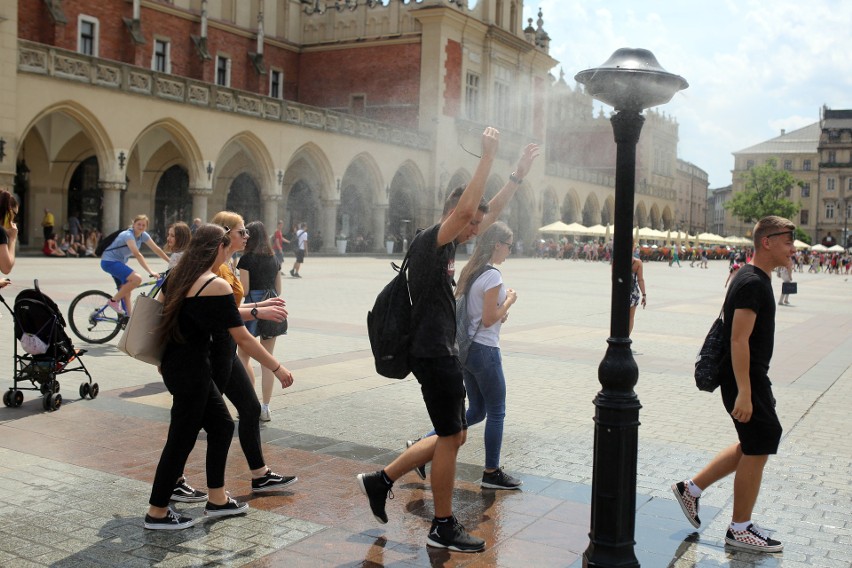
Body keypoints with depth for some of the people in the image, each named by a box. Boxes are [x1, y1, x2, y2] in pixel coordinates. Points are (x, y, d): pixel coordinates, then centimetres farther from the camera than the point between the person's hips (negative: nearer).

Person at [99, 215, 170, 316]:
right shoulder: (128, 235, -25)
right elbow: (137, 254, -35)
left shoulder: (143, 235, -1)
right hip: (109, 261, -9)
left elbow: (156, 249, 1)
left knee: (126, 292, 9)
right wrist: (150, 271, -41)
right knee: (137, 279, -25)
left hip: (119, 262, 9)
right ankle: (114, 300, -11)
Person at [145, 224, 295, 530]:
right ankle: (157, 513, 18)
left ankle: (217, 499, 27)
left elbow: (164, 314, 14)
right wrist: (277, 368, -10)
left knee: (222, 425, 17)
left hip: (175, 364, 9)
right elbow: (241, 337, -18)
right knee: (182, 439, 4)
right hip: (191, 370, -9)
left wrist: (164, 361, 26)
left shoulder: (177, 277, 7)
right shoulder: (216, 286, -19)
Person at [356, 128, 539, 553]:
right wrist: (488, 156, -23)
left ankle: (380, 481, 22)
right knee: (450, 437, 0)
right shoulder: (429, 241, -13)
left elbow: (492, 211, 20)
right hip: (433, 354, -10)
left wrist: (520, 173, 17)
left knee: (454, 435, 16)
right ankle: (443, 528, 14)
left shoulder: (448, 245, 13)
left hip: (443, 352, 10)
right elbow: (466, 206, -27)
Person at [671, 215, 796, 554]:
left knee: (755, 444, 18)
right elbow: (739, 340, -25)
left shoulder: (757, 279, 13)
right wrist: (743, 393, -27)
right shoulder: (752, 283, -19)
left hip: (753, 377, 10)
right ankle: (740, 530, 15)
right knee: (757, 450, 0)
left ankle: (692, 488, 24)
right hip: (745, 379, -10)